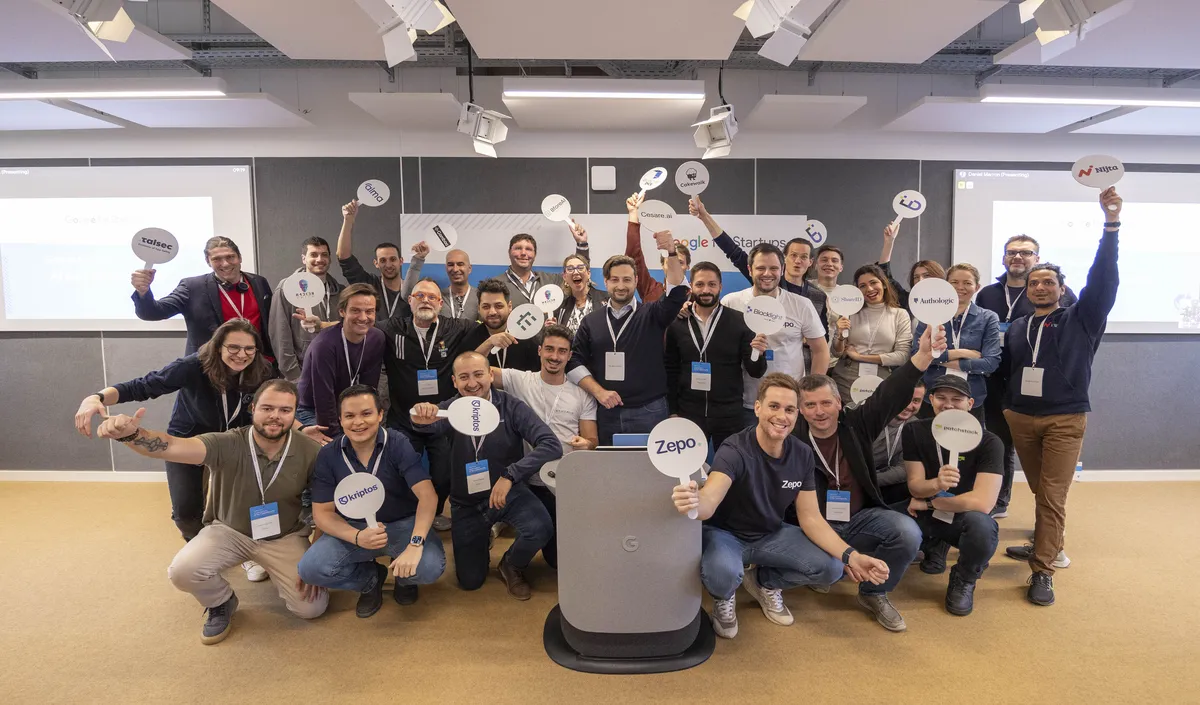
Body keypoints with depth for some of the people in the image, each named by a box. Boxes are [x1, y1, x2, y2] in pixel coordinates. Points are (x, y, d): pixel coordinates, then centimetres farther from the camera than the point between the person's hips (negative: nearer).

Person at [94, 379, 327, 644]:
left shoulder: (310, 451, -21)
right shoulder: (227, 445, -24)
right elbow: (173, 446, -41)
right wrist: (130, 434, -63)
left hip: (285, 537, 0)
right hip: (230, 531, 0)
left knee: (312, 607, -10)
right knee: (182, 571, -27)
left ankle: (278, 574, 25)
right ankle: (221, 602, 9)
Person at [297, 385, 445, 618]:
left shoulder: (400, 444, -16)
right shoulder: (328, 456, -7)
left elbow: (428, 496, -25)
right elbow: (323, 512, -6)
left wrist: (415, 544, -39)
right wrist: (357, 537, -26)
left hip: (404, 524, -2)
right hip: (352, 528, 3)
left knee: (430, 567, -30)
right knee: (309, 569, -22)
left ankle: (403, 576, 10)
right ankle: (370, 578, 9)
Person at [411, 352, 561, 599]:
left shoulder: (512, 407, -17)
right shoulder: (450, 409, -10)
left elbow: (551, 445, -27)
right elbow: (432, 426, -33)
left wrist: (510, 475, -36)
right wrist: (421, 419, -58)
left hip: (509, 492, -2)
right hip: (467, 502, 2)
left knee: (540, 529, -31)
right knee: (470, 581, 8)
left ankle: (511, 566, 4)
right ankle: (483, 537, 42)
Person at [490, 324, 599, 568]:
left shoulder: (582, 394, 4)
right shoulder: (519, 380, 0)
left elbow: (592, 439, 3)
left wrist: (586, 444, -19)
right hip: (531, 483, -1)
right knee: (555, 557, 1)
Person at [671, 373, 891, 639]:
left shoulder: (803, 455, -9)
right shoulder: (735, 451, -28)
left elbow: (811, 518, -6)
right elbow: (710, 502, -44)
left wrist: (851, 556, -23)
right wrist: (695, 502, -70)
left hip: (770, 535, 6)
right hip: (725, 533, -5)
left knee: (832, 568, -15)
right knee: (723, 573, -38)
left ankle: (765, 582, 13)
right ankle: (724, 598, 3)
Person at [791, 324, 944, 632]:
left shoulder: (856, 423, -2)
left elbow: (889, 396, -15)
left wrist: (922, 356, -29)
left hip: (862, 517, 3)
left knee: (909, 534, -23)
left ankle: (874, 593, 4)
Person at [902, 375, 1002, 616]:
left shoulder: (988, 442, -18)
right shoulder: (915, 431, -10)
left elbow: (982, 502, -26)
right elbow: (915, 486, -13)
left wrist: (929, 502, -17)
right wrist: (937, 484, -36)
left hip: (964, 518, -3)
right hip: (927, 514, 3)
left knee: (982, 525, -38)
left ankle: (964, 580, -2)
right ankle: (934, 545, 13)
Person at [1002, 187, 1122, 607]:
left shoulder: (1080, 320, 1)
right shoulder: (1016, 329, 11)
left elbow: (1103, 280, -11)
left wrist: (1111, 226, -18)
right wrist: (1002, 409, 6)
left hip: (1065, 419, -3)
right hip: (1020, 418, 3)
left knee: (1053, 496, -6)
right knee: (1040, 492, 12)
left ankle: (1042, 572, -3)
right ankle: (1046, 543, 31)